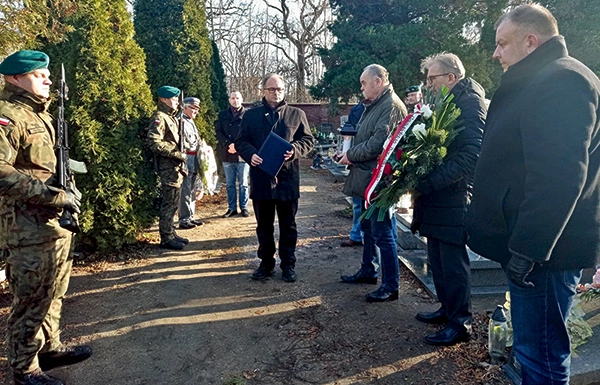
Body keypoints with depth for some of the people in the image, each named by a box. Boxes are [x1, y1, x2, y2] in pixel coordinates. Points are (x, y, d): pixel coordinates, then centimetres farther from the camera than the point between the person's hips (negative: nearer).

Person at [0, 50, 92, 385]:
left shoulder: (41, 115, 15)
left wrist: (67, 189, 5)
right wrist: (53, 194, -23)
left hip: (56, 221, 9)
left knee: (54, 292, 20)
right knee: (31, 299, 2)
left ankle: (50, 347, 37)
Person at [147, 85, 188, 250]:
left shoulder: (172, 118, 18)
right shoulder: (159, 118, -12)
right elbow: (154, 143, -23)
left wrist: (181, 157, 12)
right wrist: (177, 154, -19)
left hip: (176, 166, 9)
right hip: (168, 167, -9)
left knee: (173, 202, 14)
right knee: (169, 203, -5)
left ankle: (171, 234, 23)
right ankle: (166, 238, 3)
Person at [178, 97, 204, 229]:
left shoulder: (191, 122, 18)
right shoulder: (181, 121, -12)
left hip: (194, 160, 10)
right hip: (187, 160, -10)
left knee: (192, 190, 14)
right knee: (185, 191, -6)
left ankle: (190, 217, 22)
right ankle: (184, 220, 0)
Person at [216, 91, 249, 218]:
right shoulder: (222, 115, 9)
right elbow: (219, 132, 1)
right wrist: (229, 144, -14)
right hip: (227, 155, 3)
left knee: (243, 183, 5)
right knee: (230, 184, 9)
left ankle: (244, 207, 14)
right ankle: (232, 208, 18)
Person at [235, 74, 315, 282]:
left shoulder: (296, 114, 5)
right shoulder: (251, 115, 8)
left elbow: (308, 139, 5)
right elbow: (241, 141, 7)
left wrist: (294, 150, -15)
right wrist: (251, 154, -14)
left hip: (287, 179, -1)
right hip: (260, 178, 1)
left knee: (288, 226, 9)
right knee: (263, 225, 12)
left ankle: (288, 264, 21)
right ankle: (266, 263, 26)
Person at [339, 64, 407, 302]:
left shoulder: (391, 106, -16)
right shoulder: (373, 105, 15)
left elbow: (377, 144, -24)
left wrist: (351, 155, -11)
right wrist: (350, 155, -1)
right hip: (367, 178, 10)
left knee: (383, 233, -3)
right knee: (368, 228, 21)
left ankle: (390, 287, 7)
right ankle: (368, 271, 37)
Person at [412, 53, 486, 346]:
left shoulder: (470, 103, -13)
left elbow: (471, 157, -23)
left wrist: (426, 182, -25)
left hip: (453, 199, -9)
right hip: (435, 197, 9)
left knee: (454, 263, 0)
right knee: (438, 259, 16)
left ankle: (461, 323, 14)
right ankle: (447, 309, 32)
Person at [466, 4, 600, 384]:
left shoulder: (561, 81, -15)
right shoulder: (542, 80, 19)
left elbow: (558, 177, -25)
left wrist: (527, 249, -24)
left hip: (541, 250, -11)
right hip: (532, 242, 11)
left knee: (540, 354, 0)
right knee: (535, 347, 20)